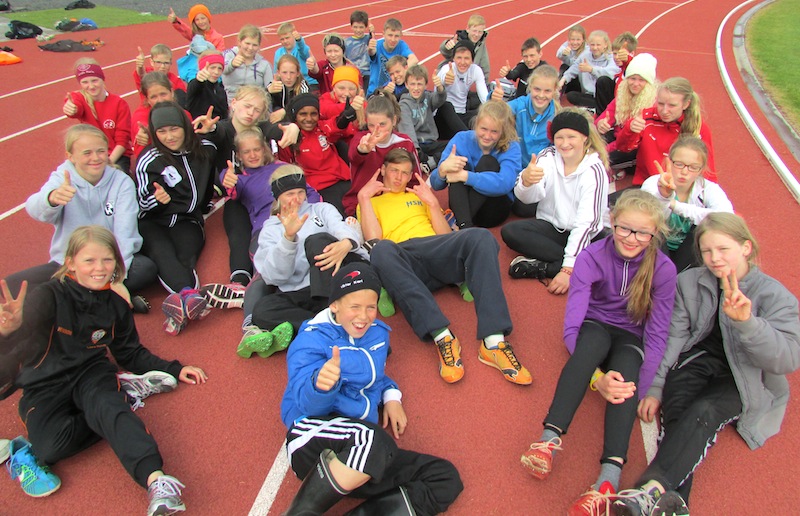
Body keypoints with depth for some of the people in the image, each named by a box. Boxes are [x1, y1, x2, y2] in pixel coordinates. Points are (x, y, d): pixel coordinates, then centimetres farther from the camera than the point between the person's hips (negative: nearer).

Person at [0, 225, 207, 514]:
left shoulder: (115, 306, 4)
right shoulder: (50, 296, -12)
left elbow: (131, 353, 15)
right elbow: (27, 324, -33)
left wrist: (174, 370, 7)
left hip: (92, 373, 2)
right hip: (45, 385, -2)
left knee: (108, 407, -33)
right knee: (52, 447, -30)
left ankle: (156, 480, -45)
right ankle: (123, 393, -16)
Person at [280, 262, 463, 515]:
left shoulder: (378, 333, 14)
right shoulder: (313, 338, -5)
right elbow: (307, 403, -18)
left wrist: (391, 398, 10)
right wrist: (320, 384, -41)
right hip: (313, 436, -7)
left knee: (447, 479, -6)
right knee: (375, 441, -38)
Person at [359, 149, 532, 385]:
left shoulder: (418, 195, 35)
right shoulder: (370, 202, 27)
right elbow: (374, 240, 4)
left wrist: (432, 202, 9)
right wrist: (363, 197, 6)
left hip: (435, 249, 3)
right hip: (402, 256, -2)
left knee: (480, 236, -29)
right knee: (381, 250, -39)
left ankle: (494, 341, -41)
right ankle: (442, 337, -44)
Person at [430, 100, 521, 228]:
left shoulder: (511, 148, -11)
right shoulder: (461, 140, -6)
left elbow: (505, 184, -32)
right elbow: (436, 185, -9)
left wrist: (465, 176, -36)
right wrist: (442, 169, -32)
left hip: (494, 211, -1)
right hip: (461, 207, 2)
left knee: (488, 162, -23)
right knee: (461, 164, -23)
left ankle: (455, 222, -31)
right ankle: (464, 225, -41)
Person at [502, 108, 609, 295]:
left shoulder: (594, 169, -13)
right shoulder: (548, 157, -4)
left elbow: (586, 223, -20)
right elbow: (529, 197, -20)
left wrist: (568, 270, -28)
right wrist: (526, 180, -46)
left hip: (585, 236, -2)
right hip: (551, 227, 3)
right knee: (509, 231, -23)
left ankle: (542, 268, -23)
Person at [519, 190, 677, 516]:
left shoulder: (663, 269, -14)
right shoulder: (591, 258, -17)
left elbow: (657, 336, -15)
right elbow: (571, 325, -24)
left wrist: (638, 389, -29)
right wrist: (595, 377, -37)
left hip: (632, 338, 1)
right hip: (594, 326, 0)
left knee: (625, 368, -34)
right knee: (595, 339, -36)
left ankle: (610, 477, -51)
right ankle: (549, 440, -47)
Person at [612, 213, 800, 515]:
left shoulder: (775, 295, -5)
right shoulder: (689, 282, 5)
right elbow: (672, 337, 1)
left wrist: (746, 322, -32)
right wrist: (654, 388, -8)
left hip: (744, 380, -3)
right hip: (697, 362, 3)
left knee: (704, 412, -32)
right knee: (677, 409, -29)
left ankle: (653, 488, -52)